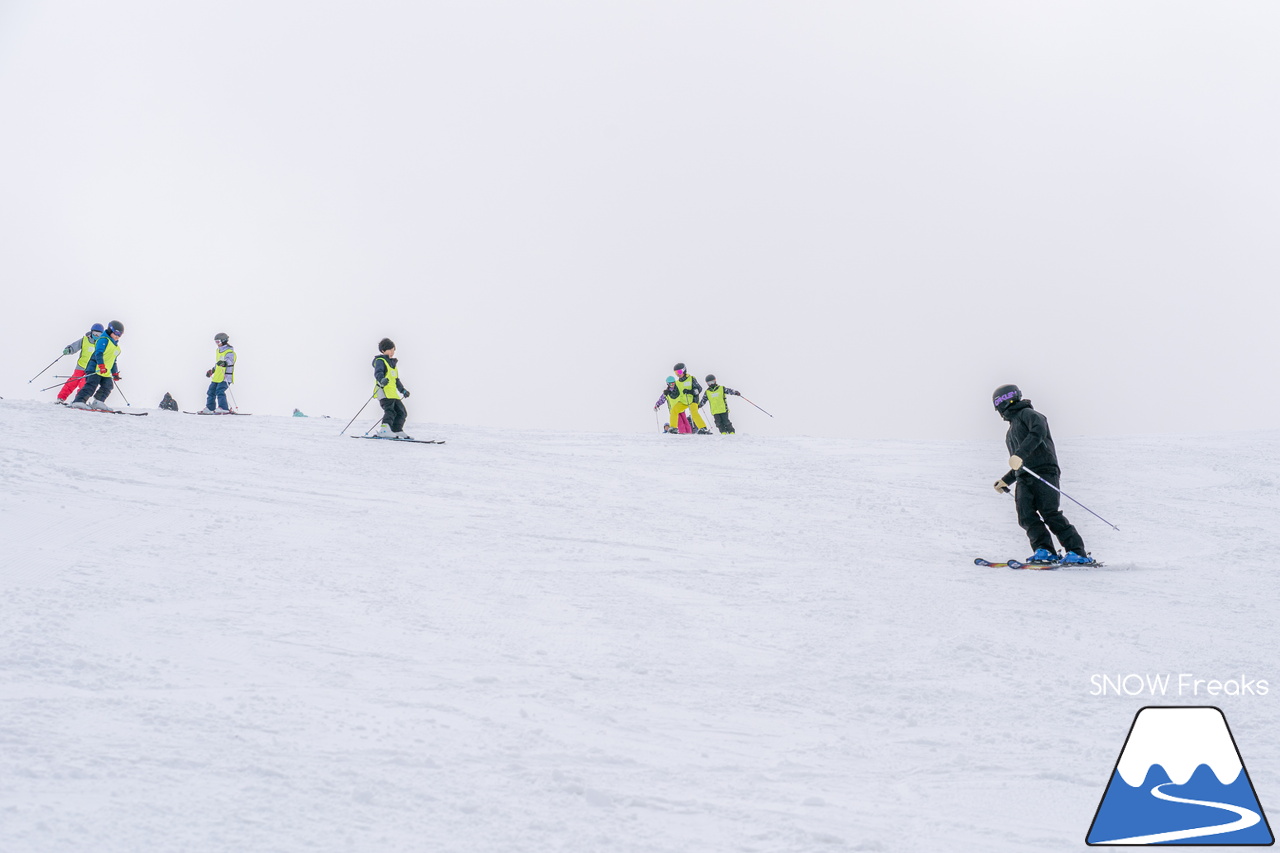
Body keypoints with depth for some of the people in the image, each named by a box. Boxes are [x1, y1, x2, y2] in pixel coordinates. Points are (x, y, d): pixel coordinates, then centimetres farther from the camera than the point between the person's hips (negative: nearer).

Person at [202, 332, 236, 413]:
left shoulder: (229, 352, -11)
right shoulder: (218, 351, 17)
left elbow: (229, 361, -31)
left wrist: (224, 363, -52)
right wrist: (212, 370, 37)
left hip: (225, 377, -9)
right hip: (217, 376, 9)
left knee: (220, 391, -22)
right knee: (211, 391, 11)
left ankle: (224, 409, -25)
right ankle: (209, 408, 20)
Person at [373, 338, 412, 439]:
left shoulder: (392, 362, 29)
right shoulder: (380, 361, 0)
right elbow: (378, 373, -20)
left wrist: (403, 390, 37)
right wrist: (382, 379, -40)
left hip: (393, 392, 9)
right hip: (383, 391, -9)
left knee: (402, 412, 12)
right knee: (390, 411, -27)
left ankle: (397, 430, 24)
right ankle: (384, 430, -41)